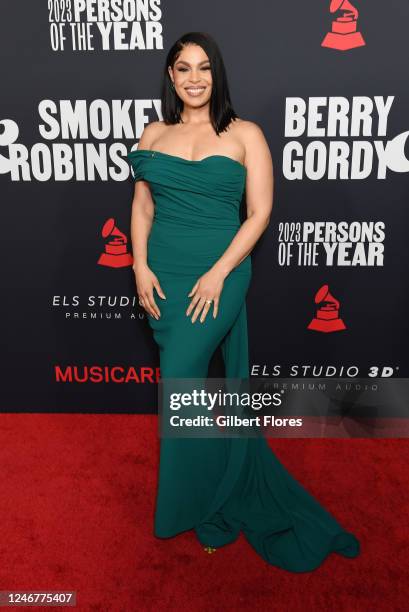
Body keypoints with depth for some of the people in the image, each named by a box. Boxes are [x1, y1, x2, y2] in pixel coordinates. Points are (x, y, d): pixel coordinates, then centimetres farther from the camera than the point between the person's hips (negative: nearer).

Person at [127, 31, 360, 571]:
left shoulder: (245, 135, 0)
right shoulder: (154, 134, 10)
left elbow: (260, 212, -5)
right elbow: (142, 207, 10)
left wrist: (219, 273, -14)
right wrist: (141, 266, -3)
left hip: (219, 273, -4)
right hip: (163, 273, 4)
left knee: (180, 380, -11)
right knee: (199, 385, 11)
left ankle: (195, 504, 14)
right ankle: (225, 505, 32)